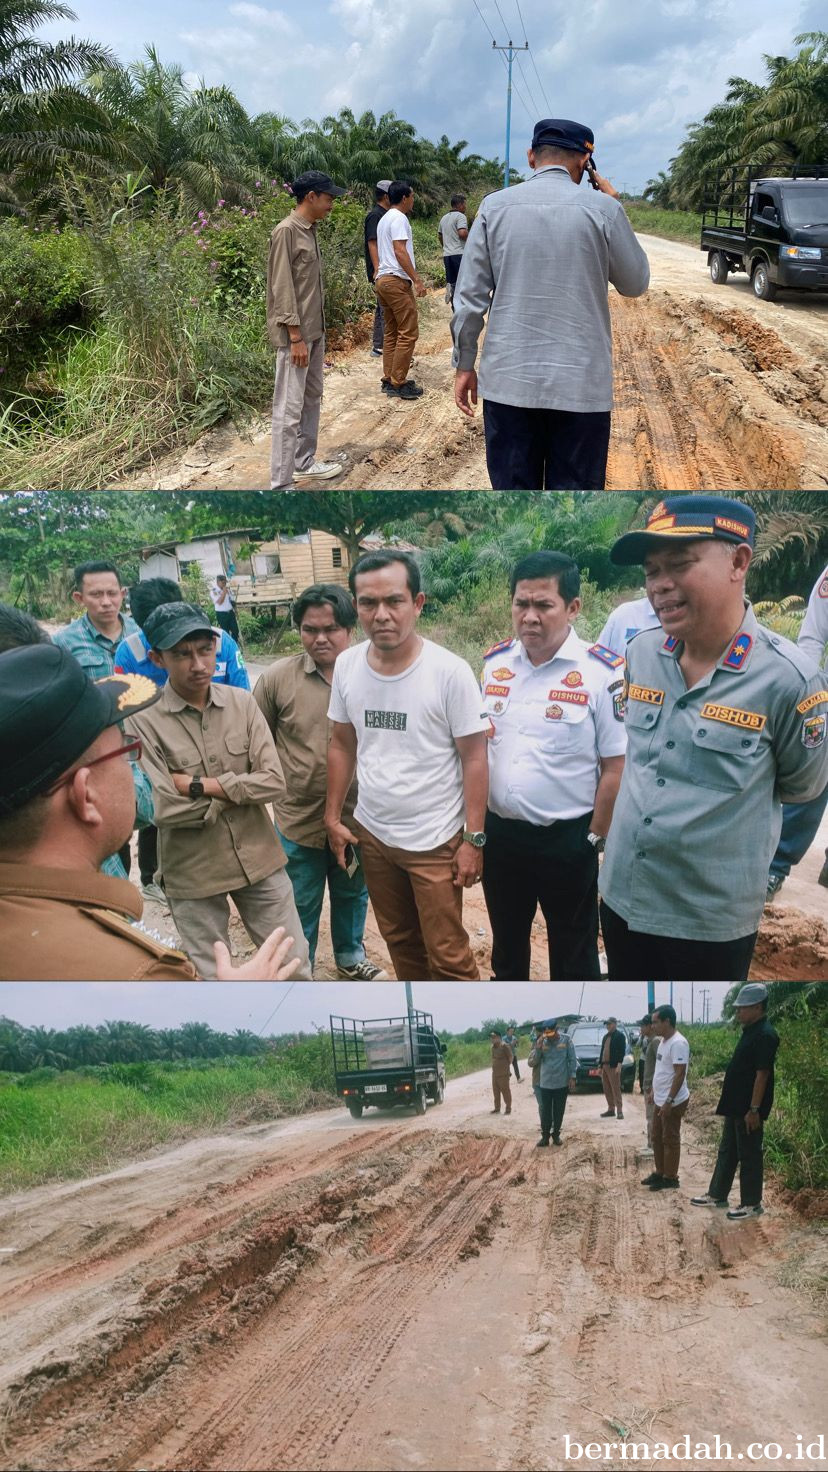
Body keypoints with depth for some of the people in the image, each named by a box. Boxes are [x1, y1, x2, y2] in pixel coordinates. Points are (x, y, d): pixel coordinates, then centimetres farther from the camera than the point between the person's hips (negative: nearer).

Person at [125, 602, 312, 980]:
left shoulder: (242, 703, -3)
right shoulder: (143, 721, -14)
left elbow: (274, 782, -11)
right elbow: (164, 811, -20)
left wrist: (198, 786, -17)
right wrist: (237, 791, -11)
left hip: (259, 860, 3)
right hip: (192, 873, -3)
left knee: (294, 966, 15)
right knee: (208, 978, 14)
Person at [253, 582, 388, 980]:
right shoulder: (277, 677, -10)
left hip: (356, 815, 1)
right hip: (298, 818, -1)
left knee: (353, 896, 24)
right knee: (299, 905, 15)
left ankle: (350, 957, 48)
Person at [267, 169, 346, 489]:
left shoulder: (309, 230, 12)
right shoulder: (286, 231, -14)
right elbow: (282, 287, -18)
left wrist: (316, 332, 17)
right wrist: (295, 336, -21)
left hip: (314, 331, 9)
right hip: (295, 334, -9)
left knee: (312, 400, 17)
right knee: (289, 409, -9)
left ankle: (304, 462, 30)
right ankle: (280, 486, -7)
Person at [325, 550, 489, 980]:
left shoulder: (450, 671, -17)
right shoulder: (347, 665, -3)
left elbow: (474, 758, -12)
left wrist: (473, 839, -13)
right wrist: (333, 817, 9)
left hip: (435, 842, -5)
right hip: (372, 833, 5)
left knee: (447, 955, 3)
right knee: (400, 942, 21)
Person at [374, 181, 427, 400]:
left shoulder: (384, 219, 20)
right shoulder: (399, 218, -11)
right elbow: (400, 252, -19)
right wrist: (417, 279, -21)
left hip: (383, 279, 10)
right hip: (397, 281, -10)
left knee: (391, 332, 13)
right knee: (408, 333, -8)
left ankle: (389, 380, 14)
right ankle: (398, 384, -9)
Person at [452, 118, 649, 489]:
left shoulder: (494, 206, 2)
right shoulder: (602, 208, -4)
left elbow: (469, 297, 1)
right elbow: (635, 283, 9)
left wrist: (464, 365, 11)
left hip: (508, 380, 2)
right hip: (581, 385, -2)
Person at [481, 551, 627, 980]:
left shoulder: (602, 673, -16)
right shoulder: (494, 663, 0)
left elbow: (615, 767, -13)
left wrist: (595, 838, -10)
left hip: (567, 839, -5)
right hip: (499, 832, 5)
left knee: (573, 952, 13)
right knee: (506, 943, 24)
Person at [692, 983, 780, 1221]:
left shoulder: (765, 1035, -19)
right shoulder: (751, 1032, 12)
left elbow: (762, 1074, -22)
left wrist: (754, 1109, -22)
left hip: (749, 1109, -10)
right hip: (735, 1106, 10)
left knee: (749, 1156, 1)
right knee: (727, 1152, 16)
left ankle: (752, 1204, 12)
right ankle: (717, 1195, 26)